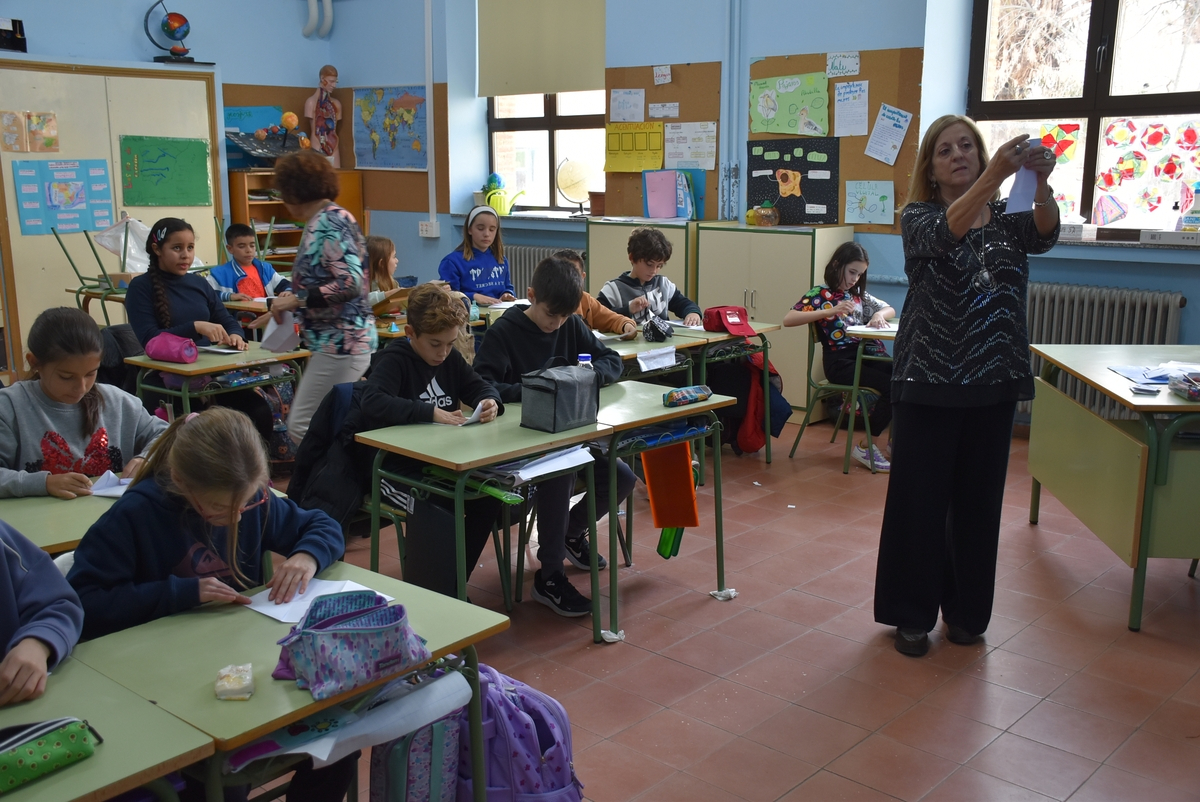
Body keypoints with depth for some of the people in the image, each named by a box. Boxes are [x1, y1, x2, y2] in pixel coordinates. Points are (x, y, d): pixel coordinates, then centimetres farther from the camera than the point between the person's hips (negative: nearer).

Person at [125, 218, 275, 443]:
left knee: (260, 412, -20)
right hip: (166, 382, -5)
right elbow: (148, 339, -13)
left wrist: (235, 335, -9)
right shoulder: (141, 287, -2)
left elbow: (227, 320, 16)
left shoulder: (199, 283, 14)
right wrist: (195, 327, -25)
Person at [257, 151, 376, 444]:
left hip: (340, 342, -10)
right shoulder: (325, 220, 15)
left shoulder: (329, 223, -14)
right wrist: (282, 310, 29)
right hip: (338, 340, 10)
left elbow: (351, 284, -24)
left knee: (302, 425, -7)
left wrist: (297, 299, -18)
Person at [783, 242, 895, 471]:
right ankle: (866, 447, -8)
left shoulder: (858, 294, 19)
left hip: (866, 354, 6)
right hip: (840, 360, -6)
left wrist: (880, 314, 1)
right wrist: (831, 311, -22)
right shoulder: (819, 294, 0)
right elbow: (788, 319, -15)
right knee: (891, 387, -26)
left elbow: (890, 310, 27)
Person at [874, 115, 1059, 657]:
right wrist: (994, 175, -39)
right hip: (928, 382, -3)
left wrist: (1040, 180, -35)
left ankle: (965, 610, 25)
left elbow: (1044, 234, -15)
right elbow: (947, 231, -24)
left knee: (979, 500, 10)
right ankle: (912, 613, 16)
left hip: (993, 383, 3)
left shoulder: (1009, 220, 8)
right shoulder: (918, 218, -1)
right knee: (919, 500, 1)